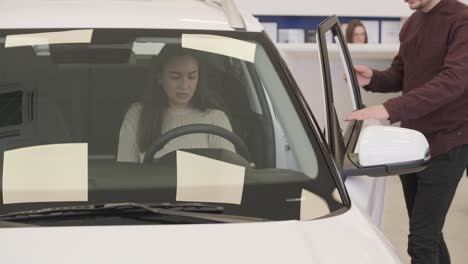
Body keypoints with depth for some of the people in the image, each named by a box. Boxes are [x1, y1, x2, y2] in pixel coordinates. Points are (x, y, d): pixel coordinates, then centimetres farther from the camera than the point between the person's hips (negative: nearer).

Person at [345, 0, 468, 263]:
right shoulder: (412, 24, 11)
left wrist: (390, 109, -36)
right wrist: (373, 79, -5)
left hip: (446, 144, -8)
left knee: (421, 239, -8)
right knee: (428, 232, 18)